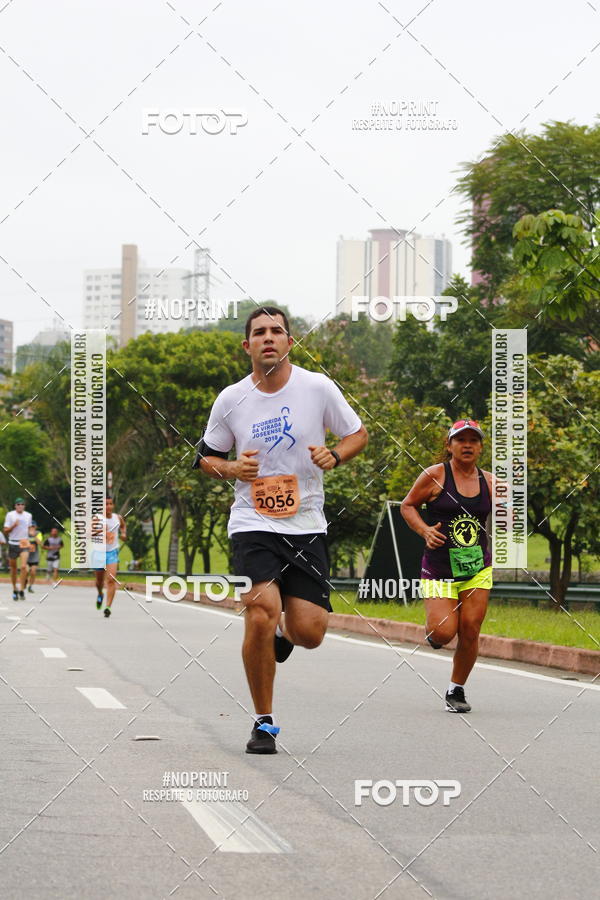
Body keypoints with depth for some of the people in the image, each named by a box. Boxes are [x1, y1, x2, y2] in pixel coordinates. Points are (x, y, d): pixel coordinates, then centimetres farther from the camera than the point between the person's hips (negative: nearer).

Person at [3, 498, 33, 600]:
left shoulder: (28, 515, 6)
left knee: (23, 567, -17)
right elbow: (5, 531, -5)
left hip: (24, 544, 1)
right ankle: (15, 589, 26)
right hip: (13, 544, -1)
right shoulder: (10, 515, -3)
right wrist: (14, 525, -20)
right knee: (13, 568, 8)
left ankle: (21, 590, -13)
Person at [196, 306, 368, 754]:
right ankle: (264, 722, -3)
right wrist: (231, 469, -9)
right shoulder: (231, 400, 0)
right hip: (253, 525, -1)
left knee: (309, 633, -7)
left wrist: (334, 456, -11)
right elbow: (206, 456, 13)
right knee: (261, 617, -20)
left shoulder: (318, 388, -2)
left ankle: (282, 635, 34)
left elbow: (358, 433, 10)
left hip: (307, 527, 1)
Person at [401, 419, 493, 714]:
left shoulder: (488, 482, 5)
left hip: (478, 569, 3)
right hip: (439, 569, -3)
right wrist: (424, 530, -13)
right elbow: (407, 505, 4)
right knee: (444, 632, -14)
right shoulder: (435, 476, -5)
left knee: (469, 632, -4)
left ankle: (457, 690, 16)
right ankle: (433, 632, 25)